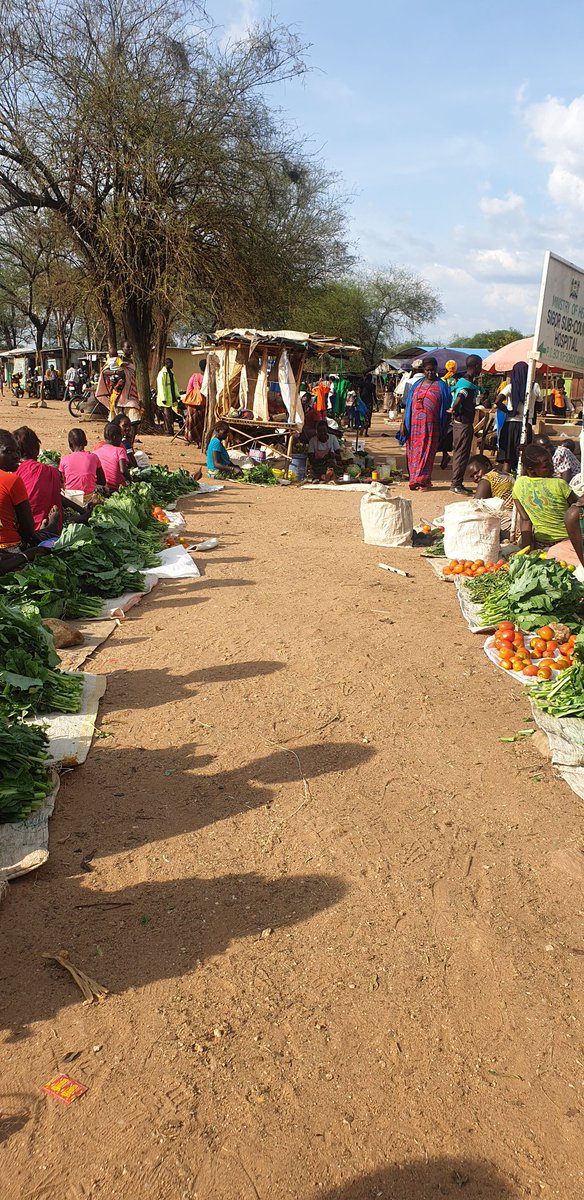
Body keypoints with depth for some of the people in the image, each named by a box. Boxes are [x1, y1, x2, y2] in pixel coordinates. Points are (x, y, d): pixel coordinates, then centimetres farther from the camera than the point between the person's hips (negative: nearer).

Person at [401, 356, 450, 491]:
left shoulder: (440, 386, 5)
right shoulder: (417, 384, 15)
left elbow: (445, 407, 3)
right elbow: (409, 403, 14)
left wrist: (443, 428, -3)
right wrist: (404, 422, 7)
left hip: (430, 424, -4)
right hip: (415, 423, 4)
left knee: (426, 451, -6)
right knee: (414, 451, 3)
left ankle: (423, 481, -5)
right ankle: (420, 480, 12)